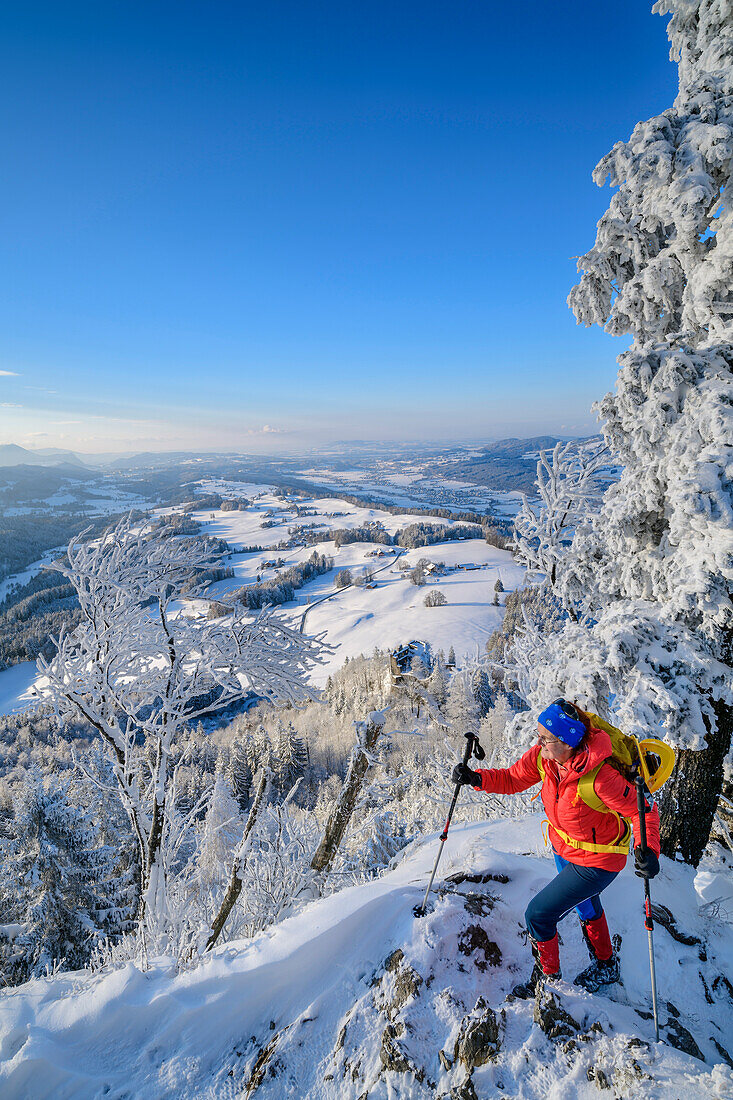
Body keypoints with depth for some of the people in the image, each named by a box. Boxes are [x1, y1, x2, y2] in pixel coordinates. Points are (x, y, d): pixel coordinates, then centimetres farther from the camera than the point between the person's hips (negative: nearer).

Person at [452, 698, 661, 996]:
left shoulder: (601, 777, -39)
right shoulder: (543, 756, -22)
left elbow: (644, 811, -26)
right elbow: (511, 779, -10)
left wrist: (647, 850, -41)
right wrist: (476, 778, -25)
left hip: (596, 861, -7)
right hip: (564, 849, 7)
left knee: (538, 915, -2)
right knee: (586, 907, 31)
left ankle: (547, 979, 29)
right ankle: (605, 967, 61)